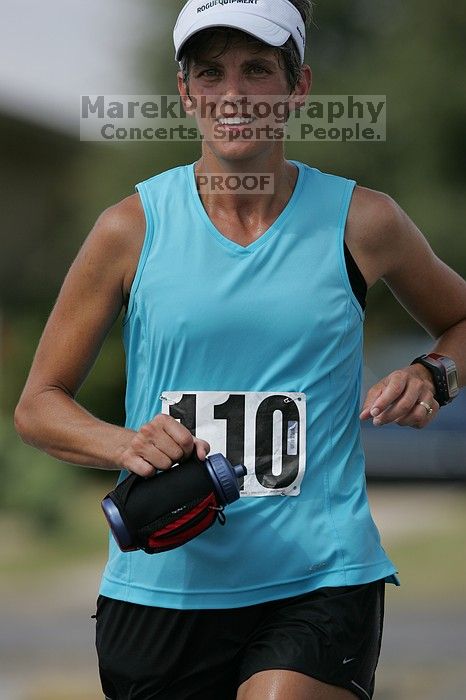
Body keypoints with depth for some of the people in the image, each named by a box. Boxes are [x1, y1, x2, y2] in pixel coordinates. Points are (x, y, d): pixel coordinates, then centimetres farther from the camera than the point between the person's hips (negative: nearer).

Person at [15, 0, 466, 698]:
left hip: (321, 583, -2)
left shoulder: (361, 221, 2)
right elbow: (38, 406, 7)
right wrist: (124, 445, -13)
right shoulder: (132, 229, 2)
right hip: (161, 583, 2)